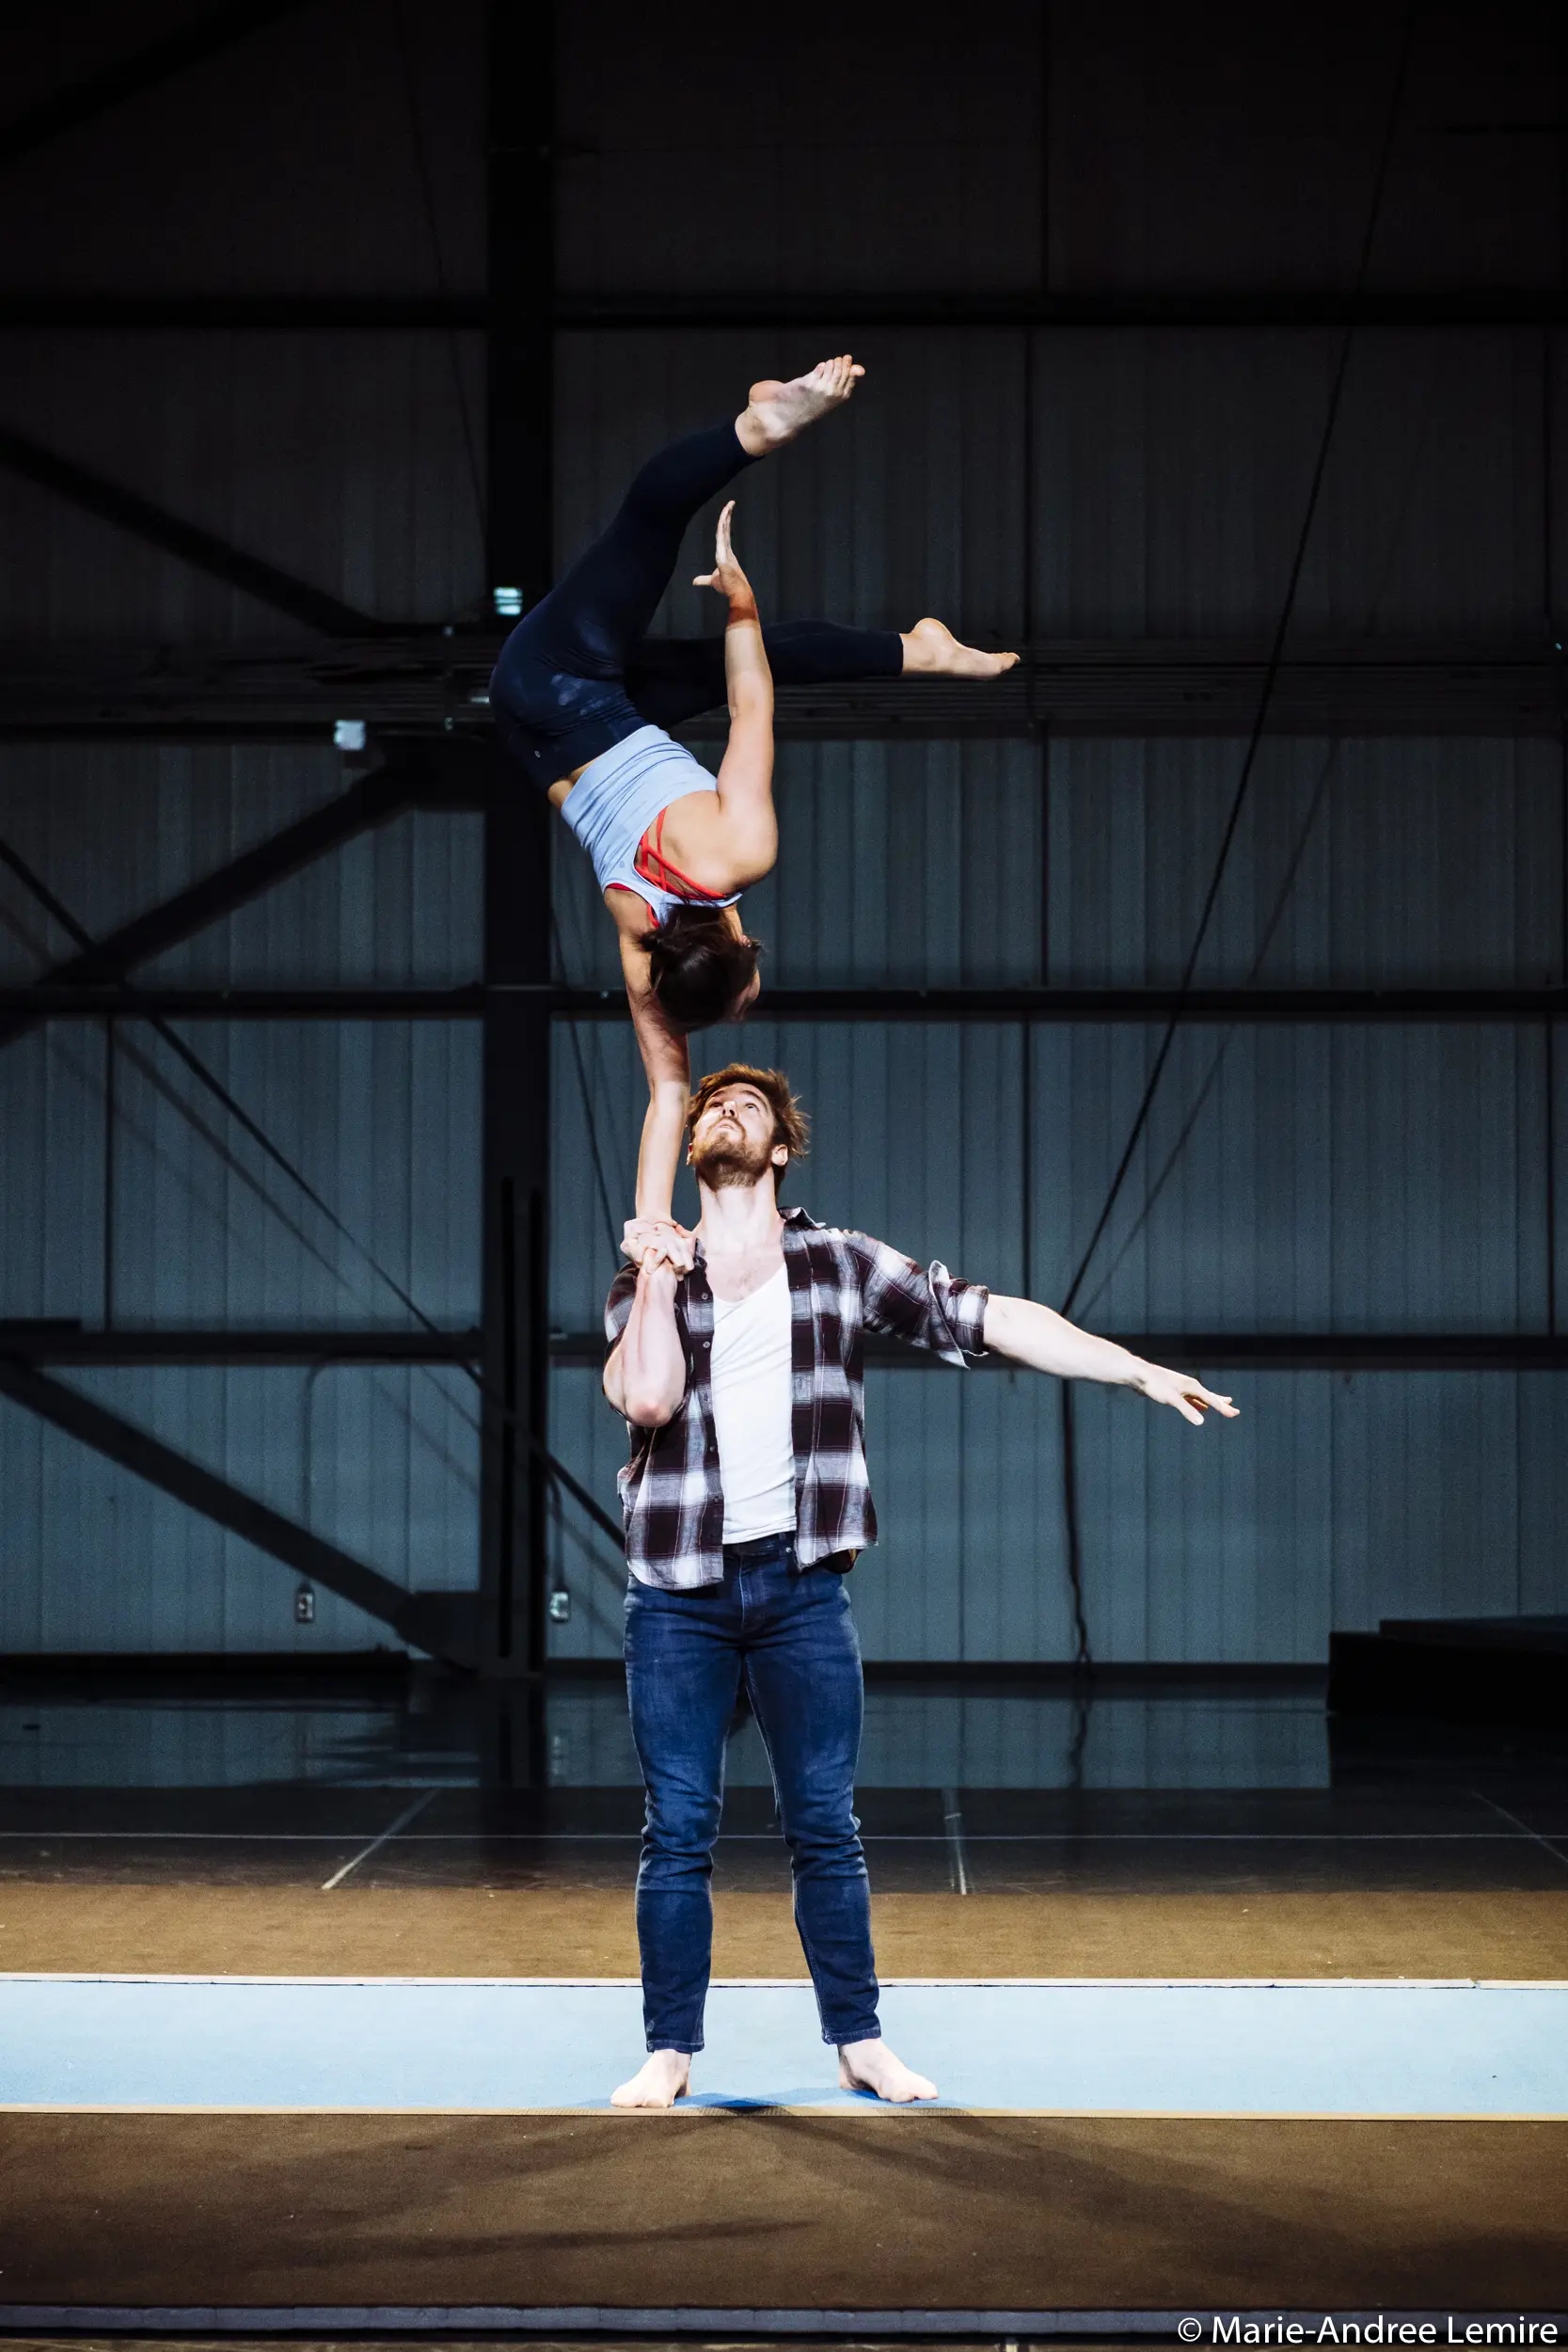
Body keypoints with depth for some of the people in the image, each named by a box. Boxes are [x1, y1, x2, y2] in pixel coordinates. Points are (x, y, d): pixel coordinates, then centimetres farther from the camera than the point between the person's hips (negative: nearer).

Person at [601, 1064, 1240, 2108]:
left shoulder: (843, 1265, 6)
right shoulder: (646, 1284, 6)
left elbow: (991, 1319, 3)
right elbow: (648, 1398, -12)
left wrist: (1143, 1371, 1)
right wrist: (657, 1278, -10)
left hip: (802, 1586, 0)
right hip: (679, 1593, 0)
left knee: (826, 1827, 5)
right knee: (679, 1833, 2)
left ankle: (860, 2042, 15)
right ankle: (671, 2051, 11)